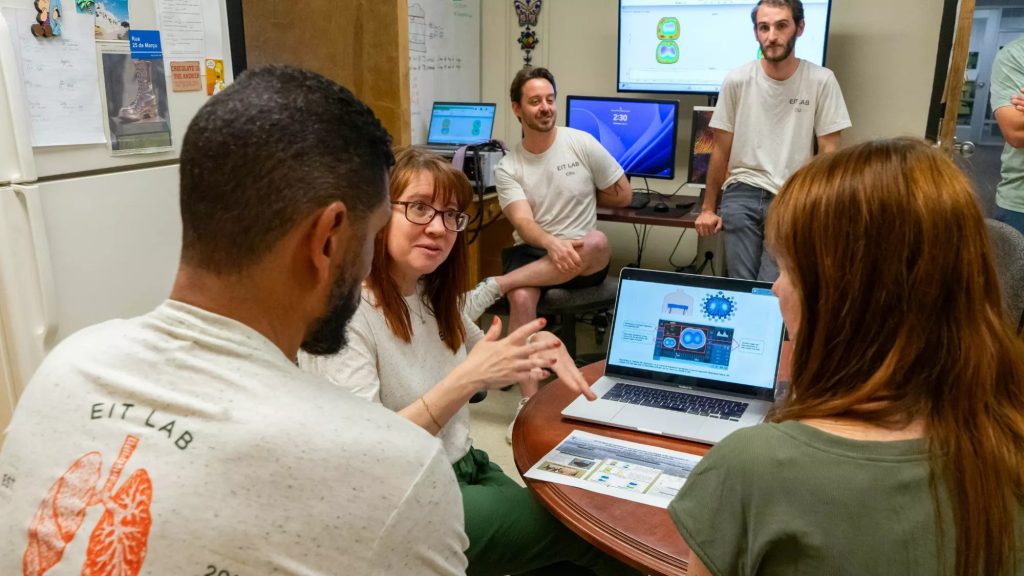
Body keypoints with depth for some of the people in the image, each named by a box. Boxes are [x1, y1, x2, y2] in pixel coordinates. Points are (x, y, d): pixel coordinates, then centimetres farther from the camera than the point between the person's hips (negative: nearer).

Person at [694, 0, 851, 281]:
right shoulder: (736, 80, -1)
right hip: (742, 193, 1)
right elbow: (721, 150, 6)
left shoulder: (821, 81, -4)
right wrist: (708, 207, 8)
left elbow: (828, 153, -1)